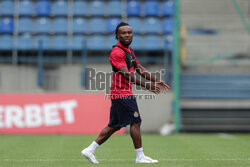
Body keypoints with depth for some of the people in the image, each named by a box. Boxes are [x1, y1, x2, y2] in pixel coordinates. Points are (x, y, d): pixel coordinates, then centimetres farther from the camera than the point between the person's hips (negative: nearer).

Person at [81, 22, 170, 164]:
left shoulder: (130, 50, 17)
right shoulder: (117, 52, -15)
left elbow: (140, 69, 22)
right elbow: (126, 74, -23)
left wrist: (156, 81, 13)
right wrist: (146, 85, -28)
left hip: (122, 94, 10)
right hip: (122, 93, -10)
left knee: (115, 125, 12)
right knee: (136, 121, -6)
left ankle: (90, 150, 16)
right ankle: (140, 156, 1)